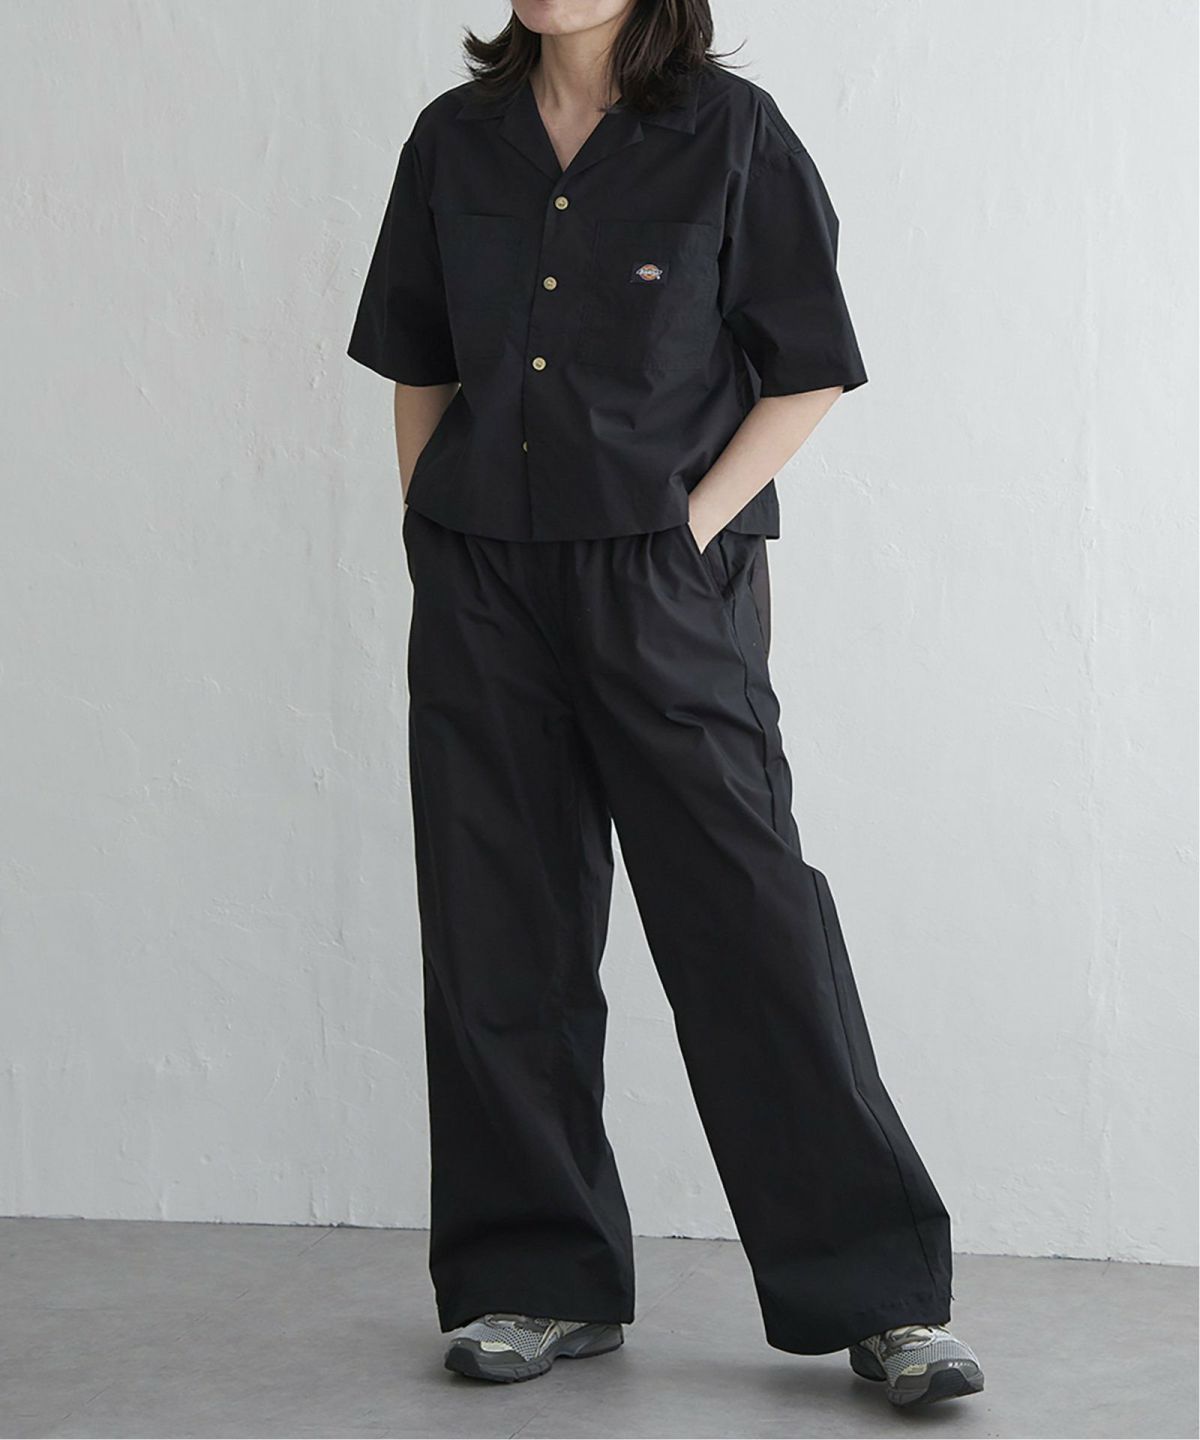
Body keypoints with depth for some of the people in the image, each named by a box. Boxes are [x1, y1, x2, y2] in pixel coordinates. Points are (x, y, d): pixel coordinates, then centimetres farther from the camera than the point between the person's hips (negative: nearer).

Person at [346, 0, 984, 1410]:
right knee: (502, 938, 6)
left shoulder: (728, 132, -3)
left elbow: (809, 369, -1)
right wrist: (432, 531, 8)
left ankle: (879, 1294, 3)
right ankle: (547, 1282, 19)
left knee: (749, 919, -6)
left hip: (667, 580, -4)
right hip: (481, 579, 4)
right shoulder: (457, 140, 8)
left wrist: (693, 528, -8)